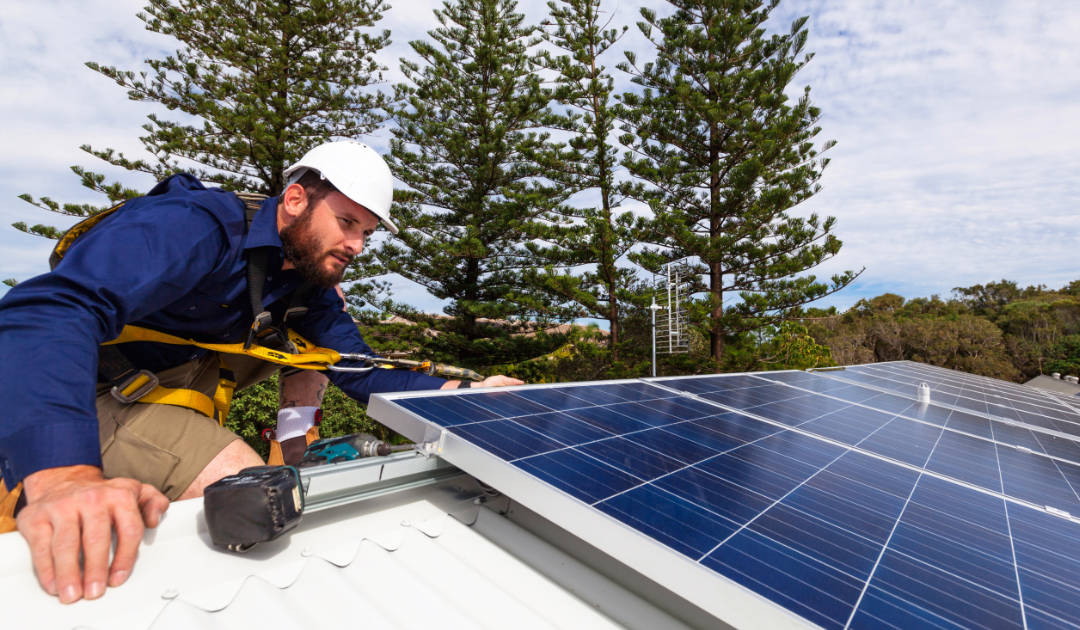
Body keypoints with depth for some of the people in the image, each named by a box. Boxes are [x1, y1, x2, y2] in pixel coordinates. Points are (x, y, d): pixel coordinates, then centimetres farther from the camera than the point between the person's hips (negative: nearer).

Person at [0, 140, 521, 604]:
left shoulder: (310, 283, -3)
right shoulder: (195, 225, -27)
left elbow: (363, 375, -5)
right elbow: (52, 310, -40)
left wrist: (464, 393, -18)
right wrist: (63, 475, -54)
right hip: (83, 393, -7)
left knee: (310, 343, -2)